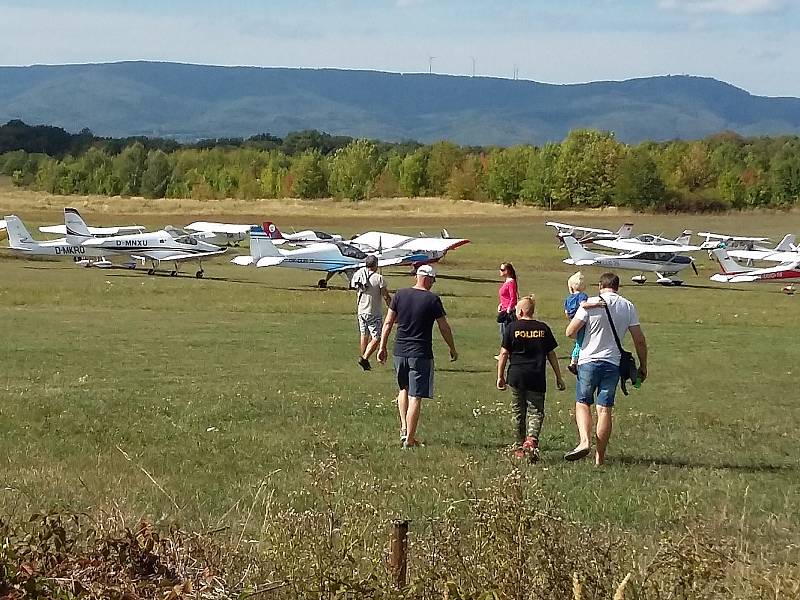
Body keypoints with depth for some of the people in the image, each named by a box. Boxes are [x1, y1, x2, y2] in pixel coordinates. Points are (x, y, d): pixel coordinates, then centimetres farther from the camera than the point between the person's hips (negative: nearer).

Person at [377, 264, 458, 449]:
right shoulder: (432, 299, -8)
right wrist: (453, 350, 13)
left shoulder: (400, 295, 2)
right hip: (421, 354, -4)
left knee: (403, 389, 25)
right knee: (415, 396, -1)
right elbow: (444, 328, -1)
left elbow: (388, 323, 4)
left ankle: (404, 428, 18)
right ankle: (410, 439, 0)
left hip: (400, 351, 4)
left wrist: (382, 347, 12)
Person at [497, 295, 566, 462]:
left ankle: (520, 446, 20)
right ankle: (532, 439, -24)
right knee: (535, 411, 1)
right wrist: (558, 377, 15)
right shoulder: (543, 328, 5)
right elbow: (551, 354, 9)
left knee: (518, 412, 12)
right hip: (537, 377, 0)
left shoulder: (512, 328, 0)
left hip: (517, 376, 0)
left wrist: (500, 376, 6)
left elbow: (504, 353, -1)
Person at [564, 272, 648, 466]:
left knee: (582, 403, 10)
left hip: (589, 360, -2)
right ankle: (600, 457, 3)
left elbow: (570, 332, -7)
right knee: (605, 409, 5)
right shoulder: (628, 307, 3)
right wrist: (643, 367, 14)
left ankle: (584, 441, -14)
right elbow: (639, 340, 4)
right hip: (613, 363, 2)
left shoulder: (591, 304, -6)